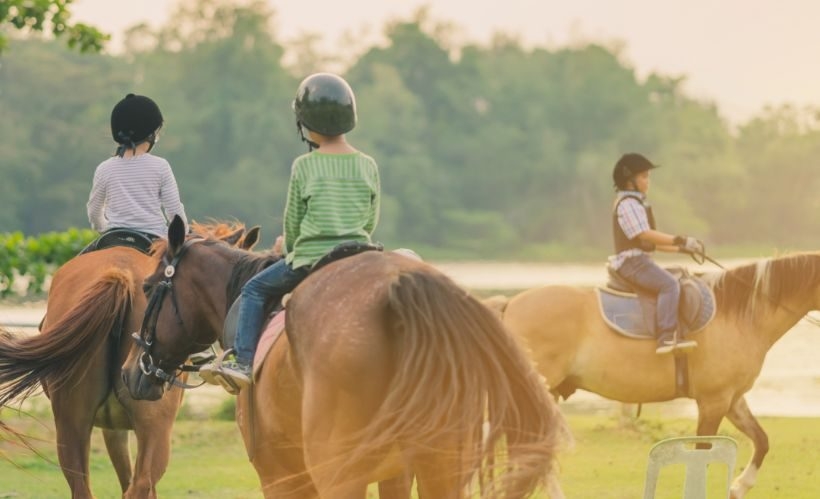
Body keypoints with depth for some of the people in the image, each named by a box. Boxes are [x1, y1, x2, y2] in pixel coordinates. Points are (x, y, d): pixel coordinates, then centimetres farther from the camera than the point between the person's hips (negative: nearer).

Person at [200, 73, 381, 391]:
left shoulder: (304, 166, -7)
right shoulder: (368, 167, 2)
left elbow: (292, 221, 1)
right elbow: (370, 221, 9)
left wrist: (291, 253, 19)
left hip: (310, 259, -3)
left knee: (255, 290, 16)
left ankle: (244, 362, 6)